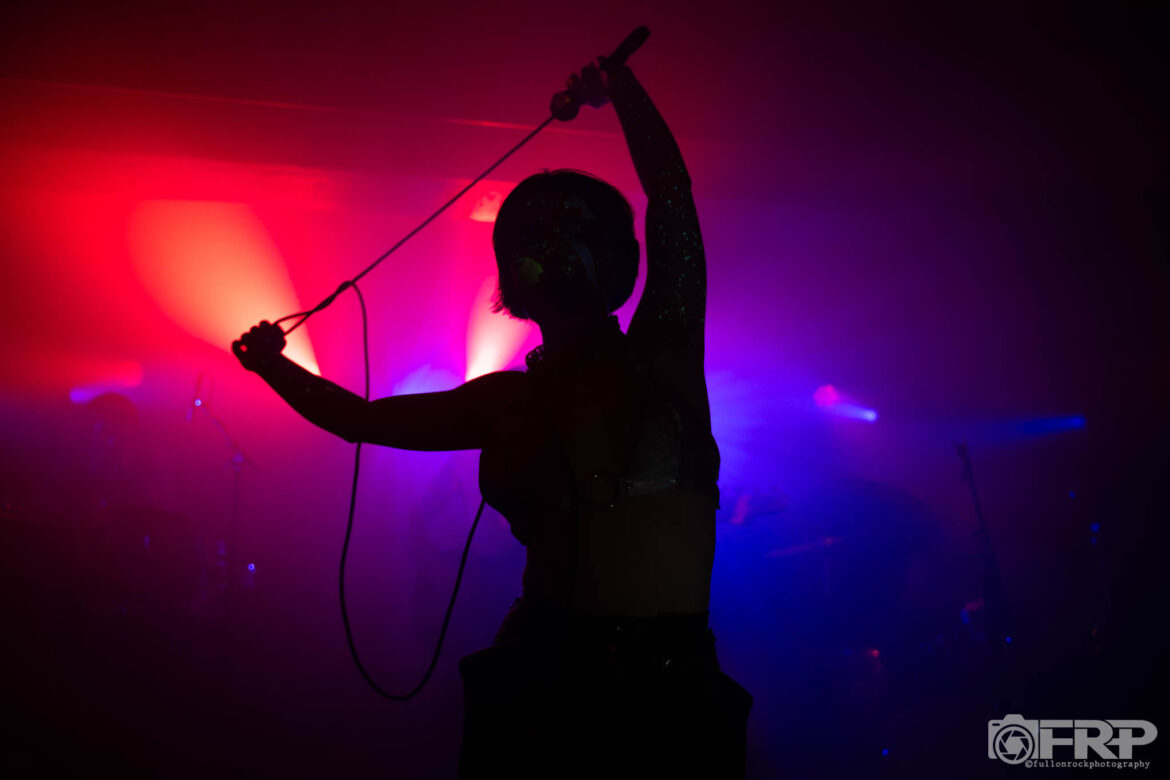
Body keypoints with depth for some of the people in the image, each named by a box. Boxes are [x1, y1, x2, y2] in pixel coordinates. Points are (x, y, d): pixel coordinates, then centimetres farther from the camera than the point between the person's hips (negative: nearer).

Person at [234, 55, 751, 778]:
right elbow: (366, 419, 18)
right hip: (542, 682, 2)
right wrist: (278, 369, 12)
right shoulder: (508, 401, 7)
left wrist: (620, 84, 0)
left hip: (675, 686, -2)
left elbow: (671, 194, -7)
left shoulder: (662, 356, 0)